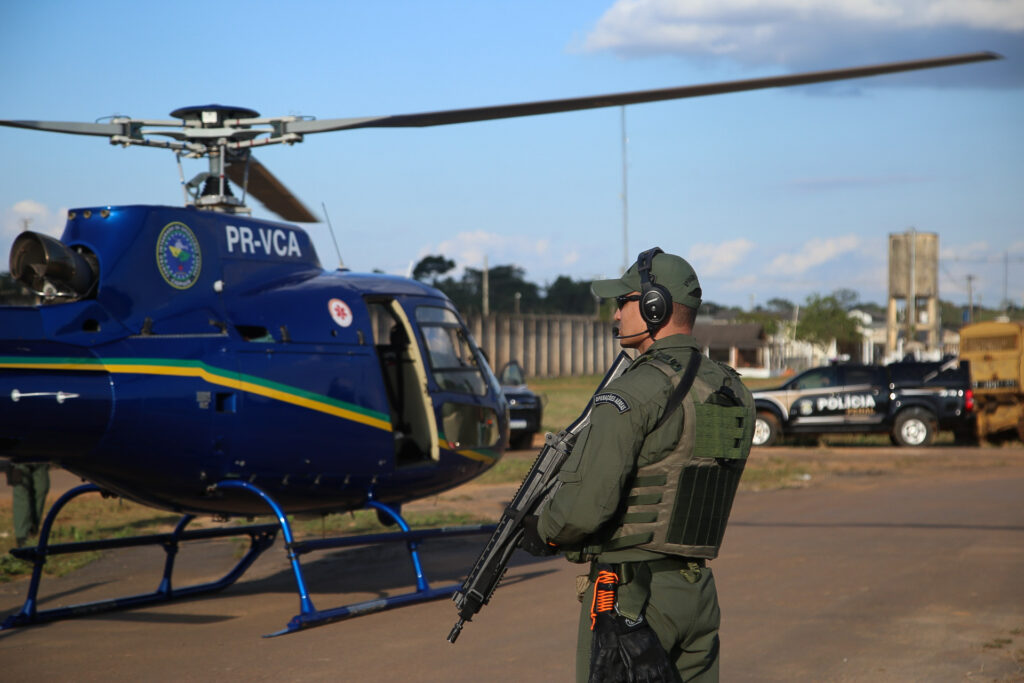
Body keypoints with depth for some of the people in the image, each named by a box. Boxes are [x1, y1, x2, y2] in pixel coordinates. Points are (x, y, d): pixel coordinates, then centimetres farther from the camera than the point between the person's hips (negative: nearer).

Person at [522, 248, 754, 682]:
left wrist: (541, 530, -1)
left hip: (629, 595, -7)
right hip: (698, 593, 8)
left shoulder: (634, 394, -16)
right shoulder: (735, 393, 9)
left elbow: (587, 504, -21)